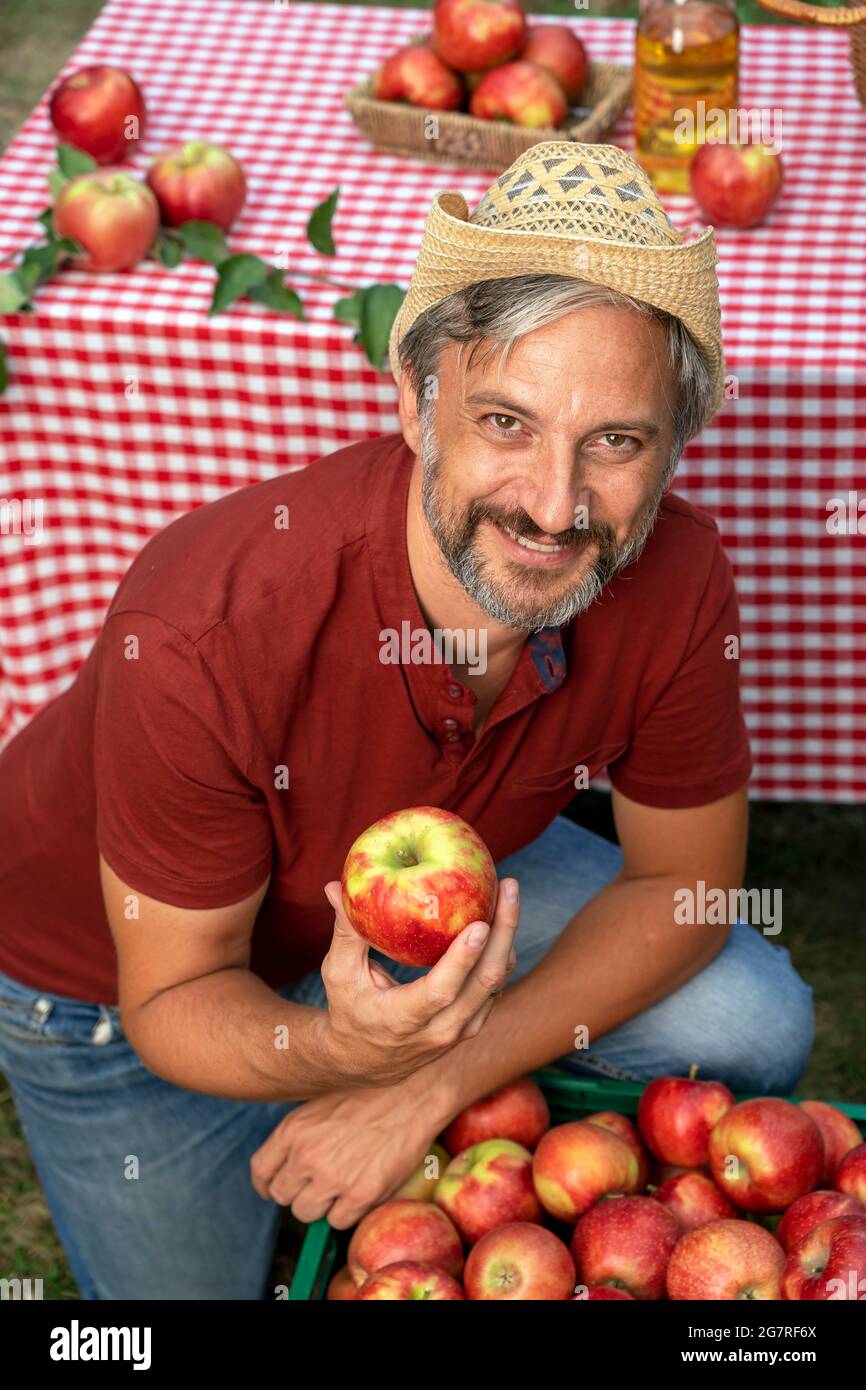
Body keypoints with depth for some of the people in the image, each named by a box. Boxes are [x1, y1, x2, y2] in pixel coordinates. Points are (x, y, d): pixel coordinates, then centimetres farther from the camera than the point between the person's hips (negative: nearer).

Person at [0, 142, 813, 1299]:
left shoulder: (674, 579, -28)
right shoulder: (206, 637, -41)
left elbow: (682, 882, -13)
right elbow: (173, 1000, -26)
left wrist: (431, 1084, -22)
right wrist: (338, 1049, -50)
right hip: (128, 971, -3)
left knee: (754, 1031, -5)